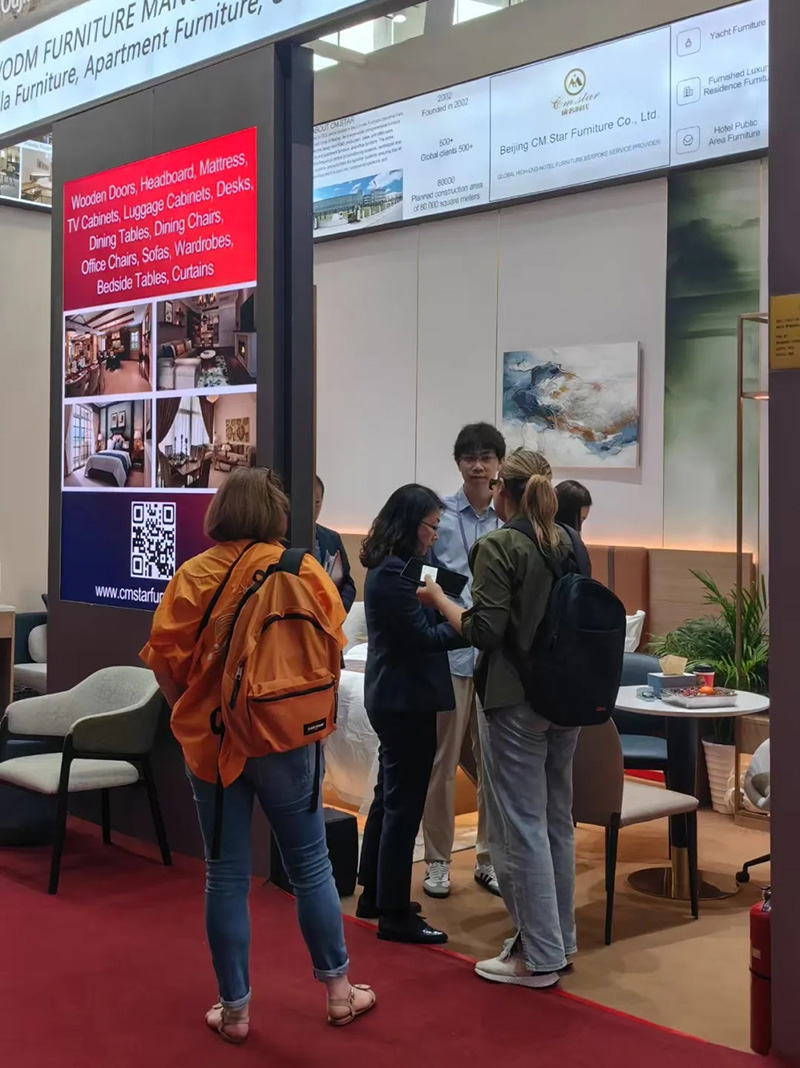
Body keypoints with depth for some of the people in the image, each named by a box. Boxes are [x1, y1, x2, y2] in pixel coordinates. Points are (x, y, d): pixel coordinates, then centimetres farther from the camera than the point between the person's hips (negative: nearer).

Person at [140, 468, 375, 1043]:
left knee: (227, 875, 10)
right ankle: (339, 990, 25)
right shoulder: (303, 570, -6)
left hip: (211, 739, 0)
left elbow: (165, 659, -7)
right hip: (287, 739, 0)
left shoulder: (193, 574, -6)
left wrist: (190, 712, 9)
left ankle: (234, 1009, 19)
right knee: (310, 864, 14)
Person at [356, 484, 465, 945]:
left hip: (393, 698, 11)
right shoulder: (393, 573, -19)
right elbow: (423, 636, -20)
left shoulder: (391, 567, 12)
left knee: (389, 798, 19)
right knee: (404, 806, -4)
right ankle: (395, 915, 4)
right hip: (407, 701, -11)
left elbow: (415, 622, 12)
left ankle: (375, 895, 30)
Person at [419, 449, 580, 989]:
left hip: (516, 702, -7)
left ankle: (539, 956, 8)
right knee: (558, 820, 17)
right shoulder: (567, 543, 7)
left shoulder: (498, 547, -14)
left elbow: (485, 630, -18)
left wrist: (439, 598, -4)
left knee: (522, 827, 1)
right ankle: (559, 937, 28)